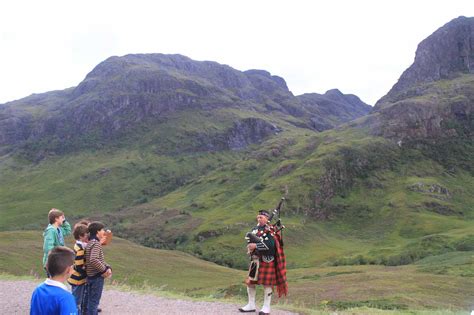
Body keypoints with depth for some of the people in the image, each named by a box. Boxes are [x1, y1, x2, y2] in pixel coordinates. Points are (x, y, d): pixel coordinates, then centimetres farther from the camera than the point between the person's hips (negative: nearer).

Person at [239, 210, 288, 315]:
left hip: (266, 260, -7)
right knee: (249, 281, 9)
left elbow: (270, 244, -22)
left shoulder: (270, 230, -9)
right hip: (255, 259, 7)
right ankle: (251, 305, 22)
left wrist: (256, 245, -24)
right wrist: (250, 246, -13)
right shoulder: (255, 229, 14)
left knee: (267, 283, 0)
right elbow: (251, 241, 10)